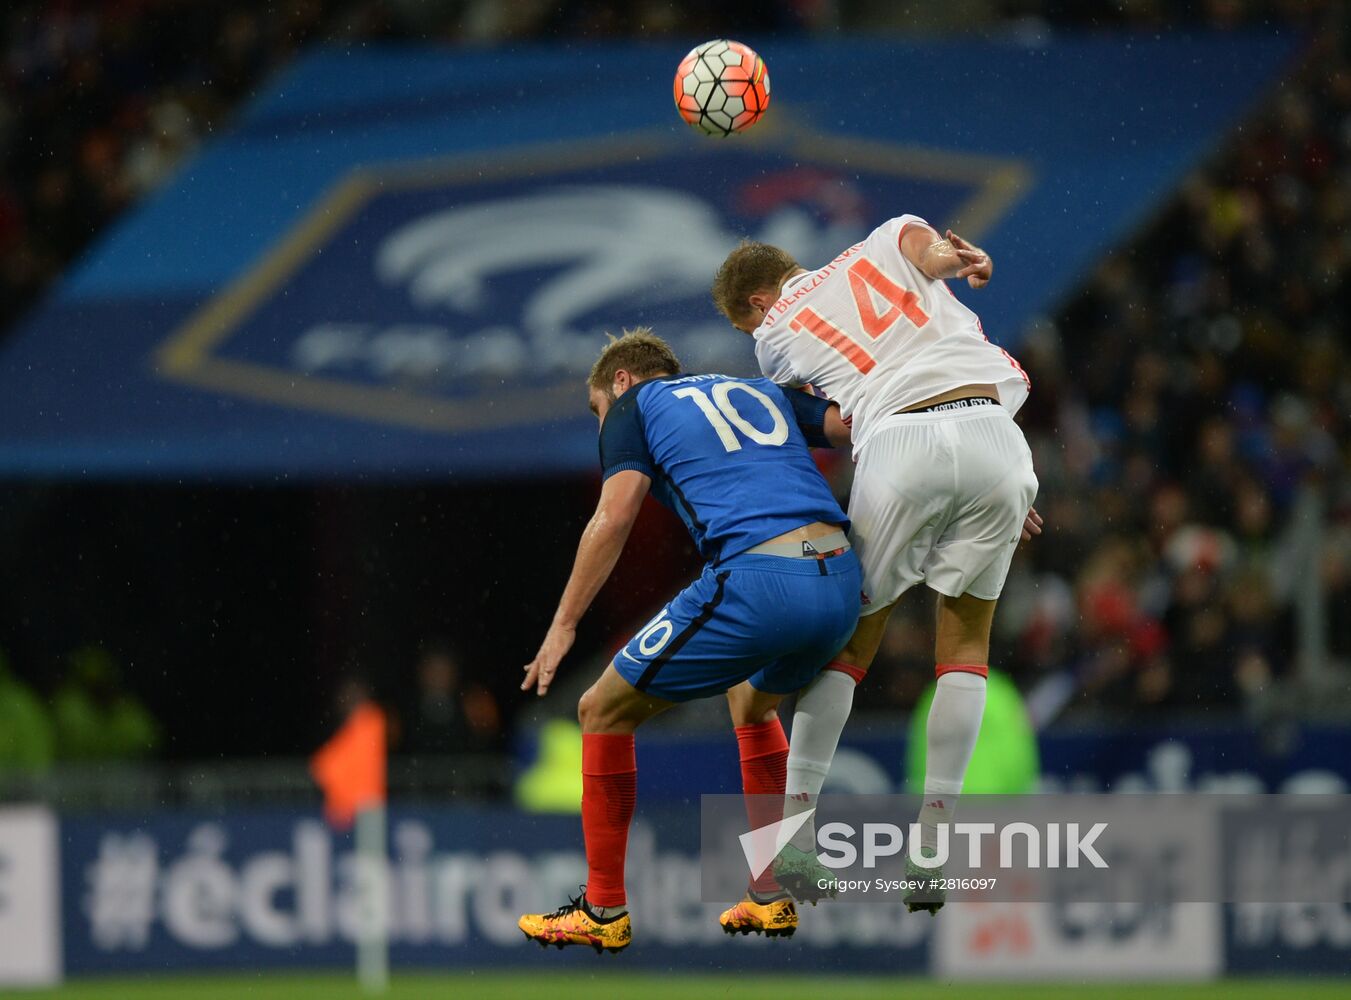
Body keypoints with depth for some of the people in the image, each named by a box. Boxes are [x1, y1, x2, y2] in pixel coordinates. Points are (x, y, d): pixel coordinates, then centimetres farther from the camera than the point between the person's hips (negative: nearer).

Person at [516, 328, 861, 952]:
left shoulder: (634, 405, 16)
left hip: (755, 584, -6)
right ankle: (770, 899, 30)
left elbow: (614, 516, 0)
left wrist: (563, 625, 2)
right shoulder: (763, 393, 30)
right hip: (841, 581, 6)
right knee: (753, 703, 36)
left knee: (604, 712, 12)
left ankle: (603, 911, 15)